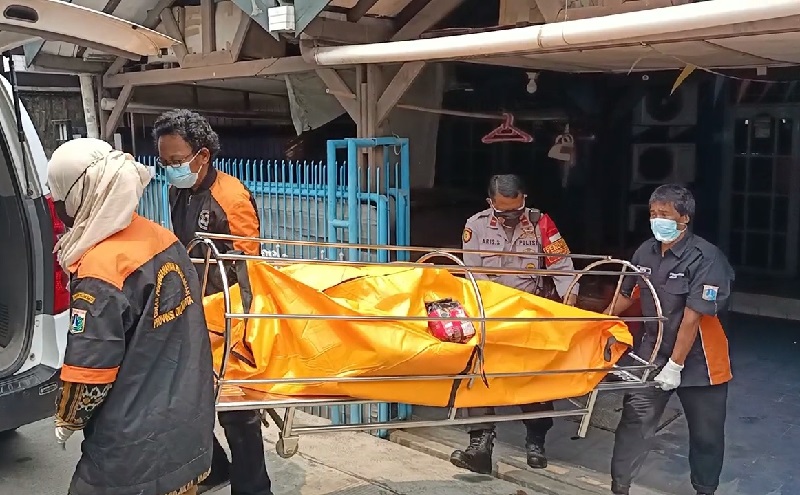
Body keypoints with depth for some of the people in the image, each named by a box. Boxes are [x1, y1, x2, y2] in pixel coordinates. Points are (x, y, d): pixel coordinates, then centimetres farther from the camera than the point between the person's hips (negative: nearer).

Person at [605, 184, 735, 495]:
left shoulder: (705, 258, -19)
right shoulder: (646, 251, -2)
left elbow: (692, 317, -21)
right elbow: (627, 294, 11)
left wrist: (675, 365, -20)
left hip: (697, 360, -4)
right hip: (653, 352, 4)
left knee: (706, 432, 12)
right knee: (634, 420, 1)